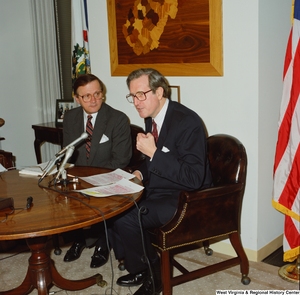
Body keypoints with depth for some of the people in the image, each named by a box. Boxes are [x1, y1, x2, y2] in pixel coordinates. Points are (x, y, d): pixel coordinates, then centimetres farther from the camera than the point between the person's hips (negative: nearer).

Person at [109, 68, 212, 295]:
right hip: (157, 189, 9)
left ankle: (152, 275, 2)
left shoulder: (187, 122, -22)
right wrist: (141, 173, 0)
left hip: (184, 198, -9)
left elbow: (193, 178, -28)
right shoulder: (151, 118, 5)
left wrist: (153, 152, -28)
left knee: (125, 219, -24)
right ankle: (137, 266, 13)